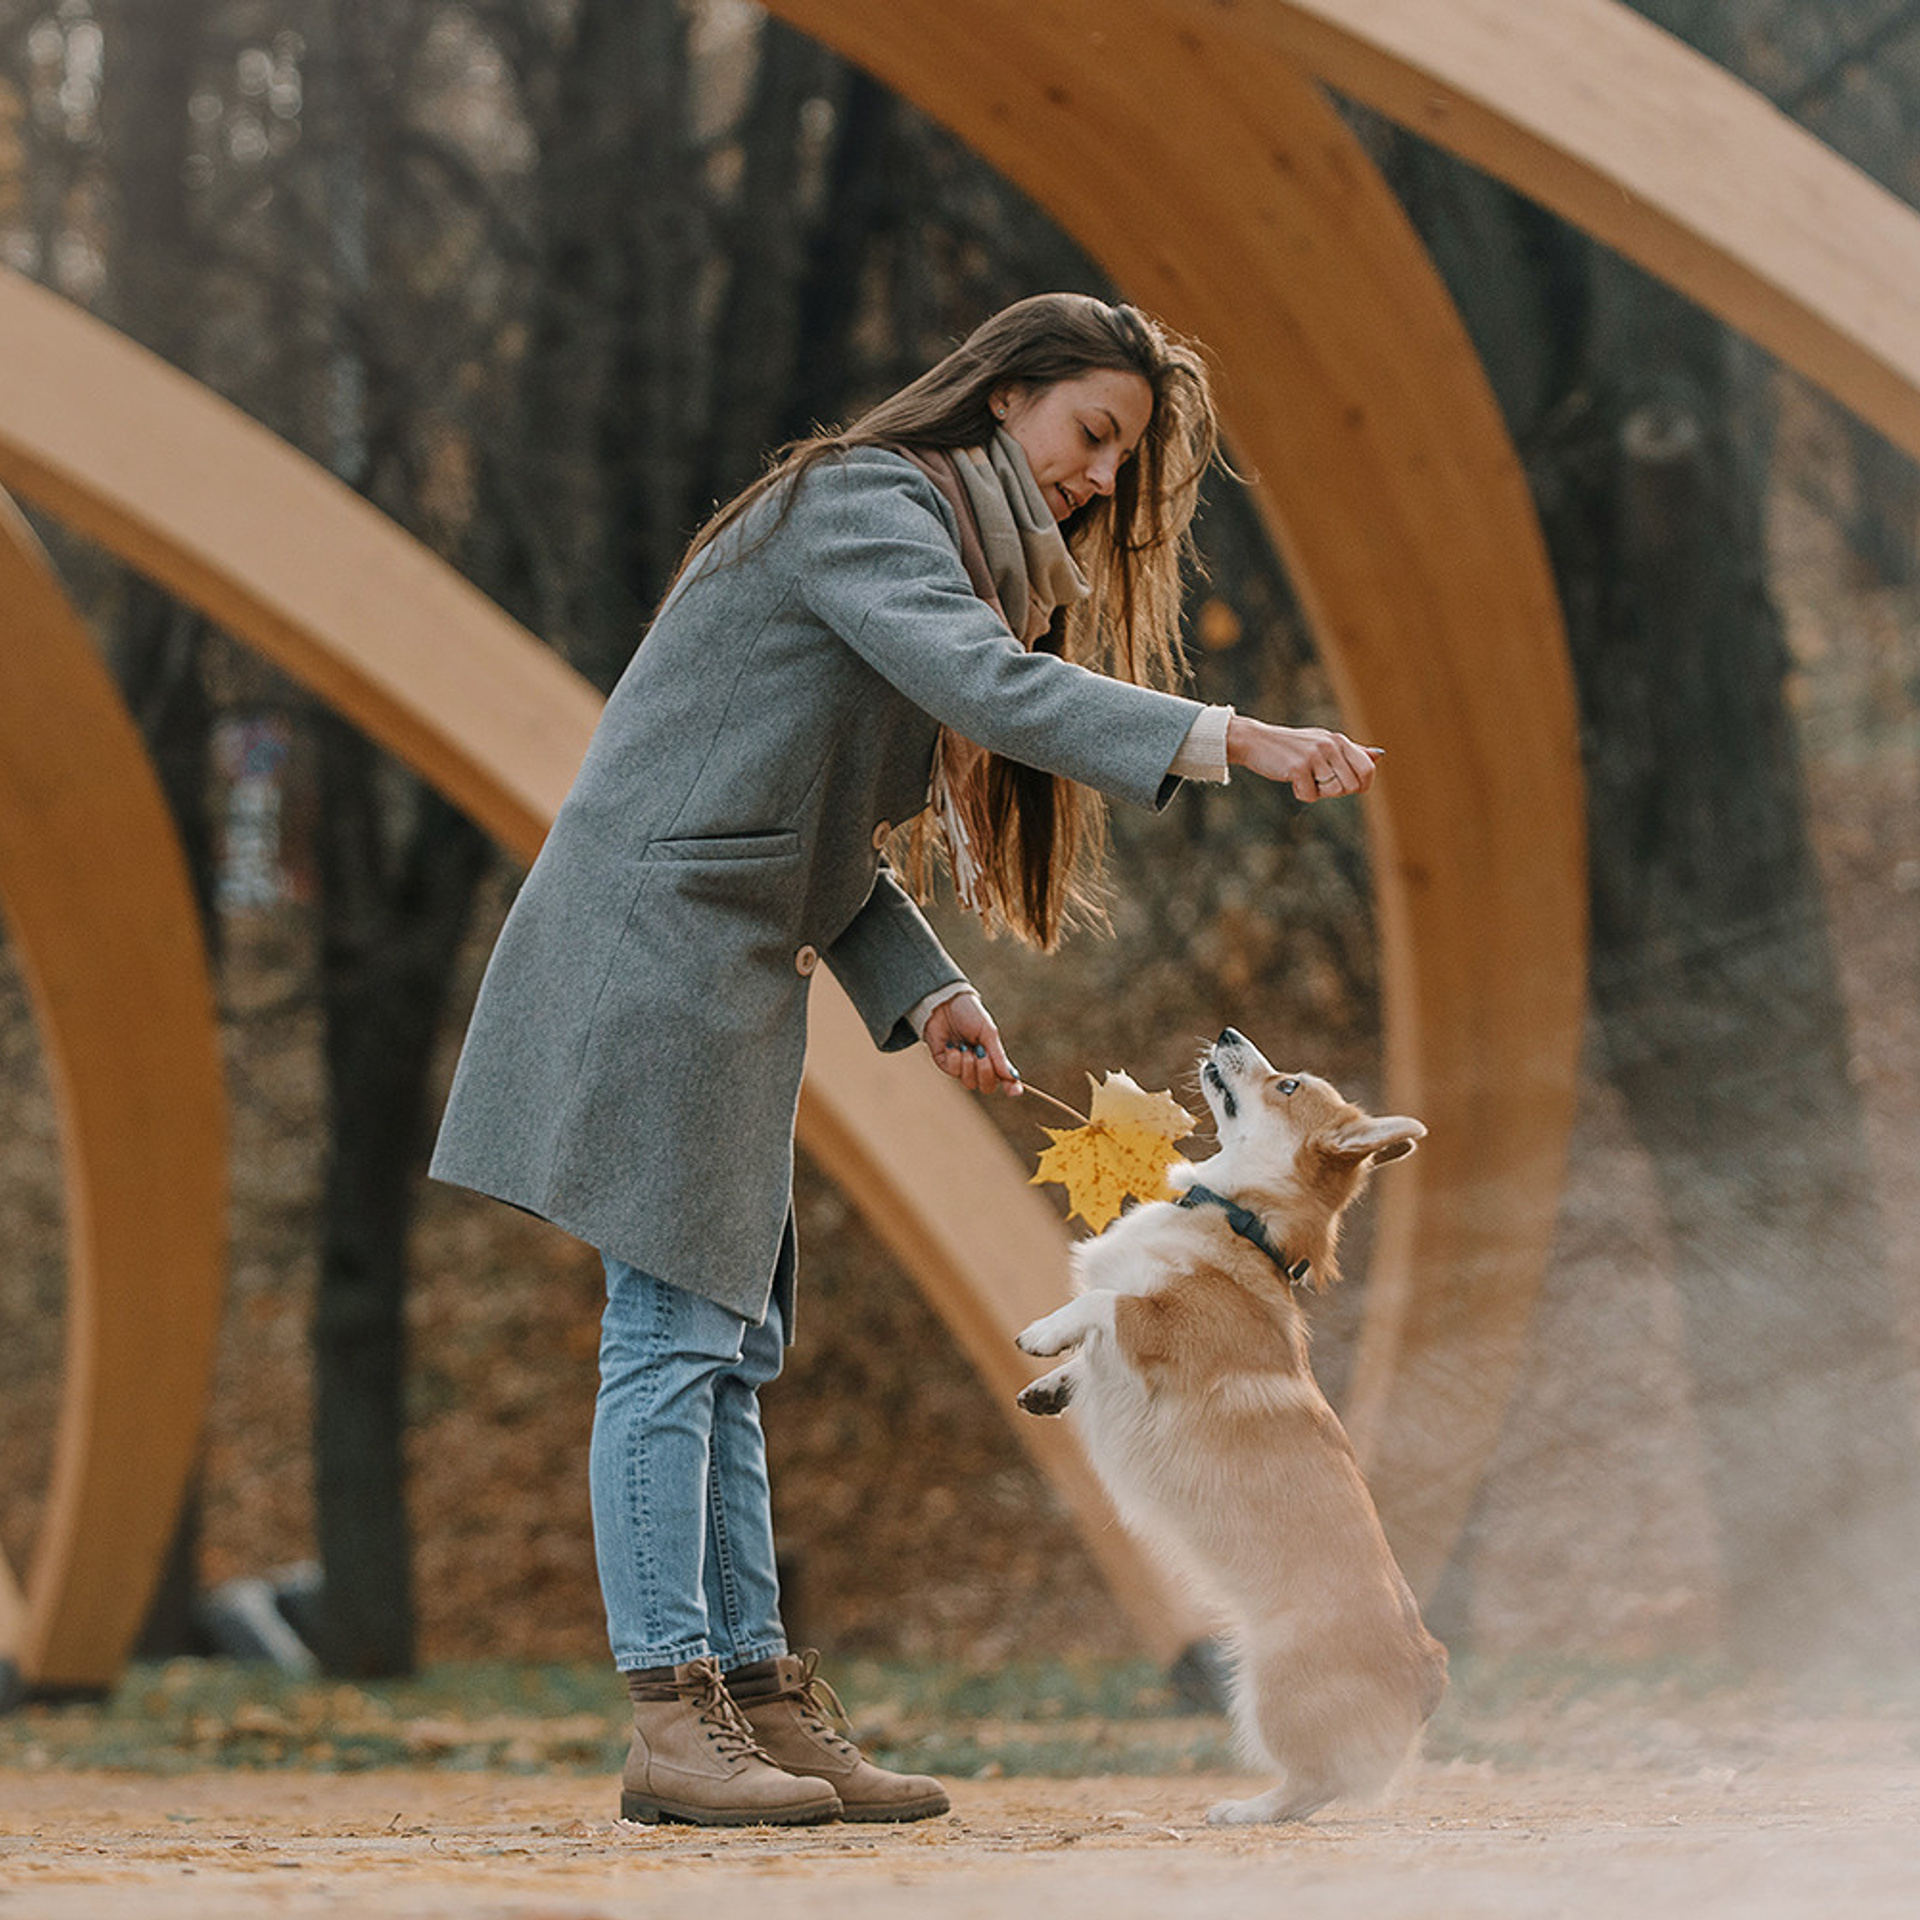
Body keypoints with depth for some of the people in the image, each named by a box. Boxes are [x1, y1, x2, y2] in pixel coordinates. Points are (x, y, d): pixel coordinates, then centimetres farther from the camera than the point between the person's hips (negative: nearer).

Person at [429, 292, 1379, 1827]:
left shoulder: (933, 538, 21)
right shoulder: (867, 502, -9)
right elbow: (986, 682, -27)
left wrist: (920, 989, 6)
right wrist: (1230, 742, -31)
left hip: (725, 974, 10)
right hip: (658, 939, -10)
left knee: (729, 1346, 8)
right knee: (673, 1332, -10)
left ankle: (758, 1698, 10)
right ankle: (670, 1723, -10)